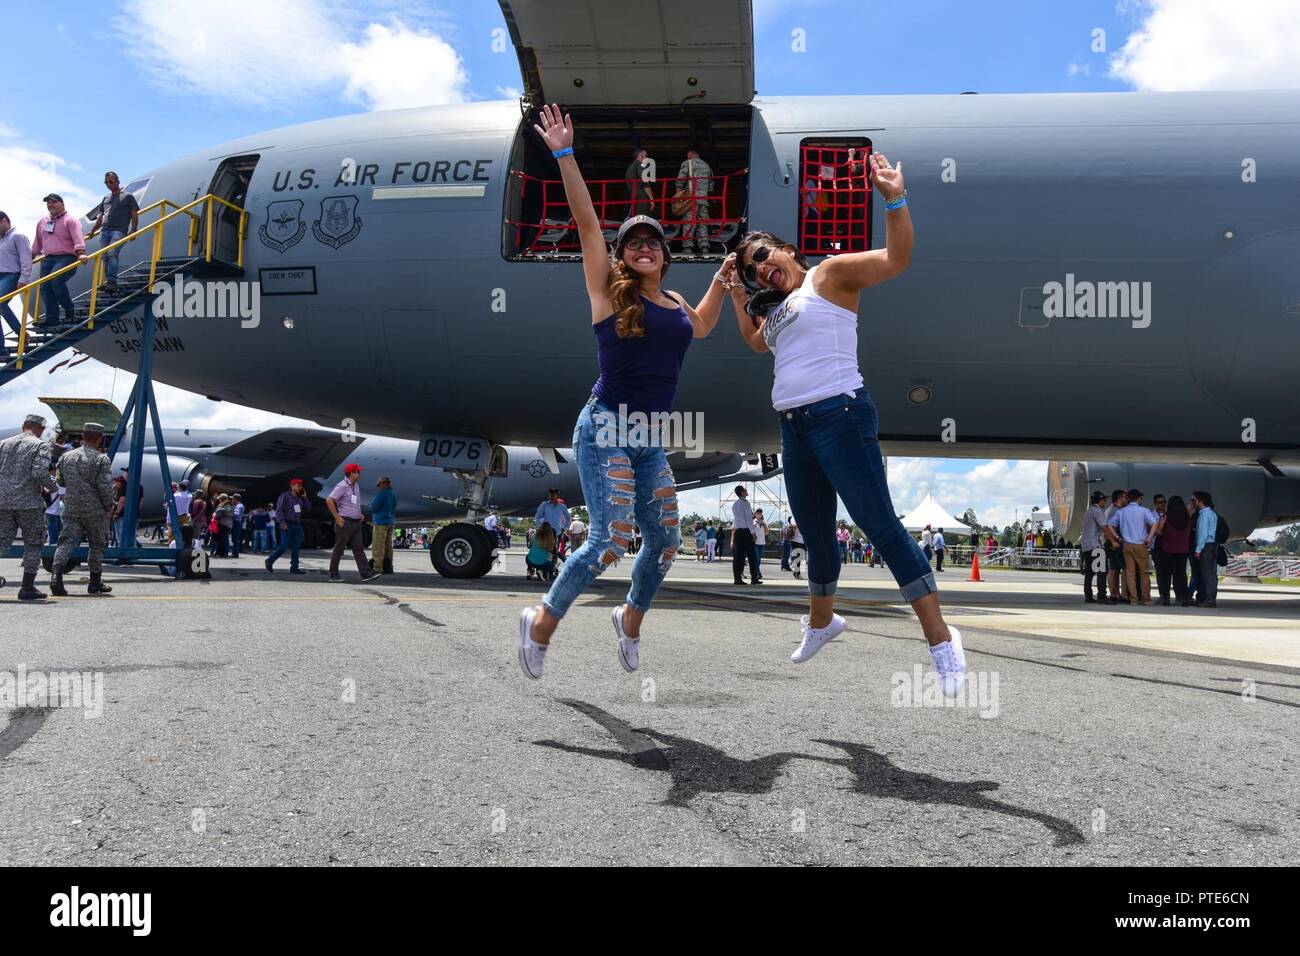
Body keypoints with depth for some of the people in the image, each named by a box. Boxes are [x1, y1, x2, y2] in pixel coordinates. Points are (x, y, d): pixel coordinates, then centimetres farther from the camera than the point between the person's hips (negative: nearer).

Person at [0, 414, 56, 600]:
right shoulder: (40, 446, -6)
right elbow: (40, 473, -18)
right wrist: (53, 487, 0)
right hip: (28, 502, -5)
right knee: (33, 544, 7)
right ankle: (27, 587, 7)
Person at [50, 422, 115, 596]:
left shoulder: (66, 457, 7)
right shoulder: (101, 459, -10)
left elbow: (61, 482, 17)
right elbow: (105, 487, -16)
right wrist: (109, 506, -2)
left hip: (71, 509, 4)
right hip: (95, 510, -3)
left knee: (67, 542, 0)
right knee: (97, 546, 10)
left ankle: (56, 574, -22)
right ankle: (95, 582, 18)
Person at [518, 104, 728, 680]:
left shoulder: (674, 305, 13)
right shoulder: (609, 291, -2)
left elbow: (702, 327, 36)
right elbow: (586, 222, -10)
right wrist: (565, 155, -14)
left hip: (651, 438, 6)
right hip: (606, 429, -6)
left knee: (664, 542, 9)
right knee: (609, 541, -14)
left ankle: (630, 618, 35)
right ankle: (542, 623, 8)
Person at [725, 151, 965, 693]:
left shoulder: (831, 274, 0)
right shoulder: (779, 306, 21)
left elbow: (896, 260, -12)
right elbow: (756, 342, 38)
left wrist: (894, 200, -25)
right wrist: (735, 292, 28)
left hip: (838, 416, -8)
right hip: (793, 429, 8)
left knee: (880, 526, -11)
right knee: (816, 535, 18)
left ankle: (941, 639, -7)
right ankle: (821, 621, 37)